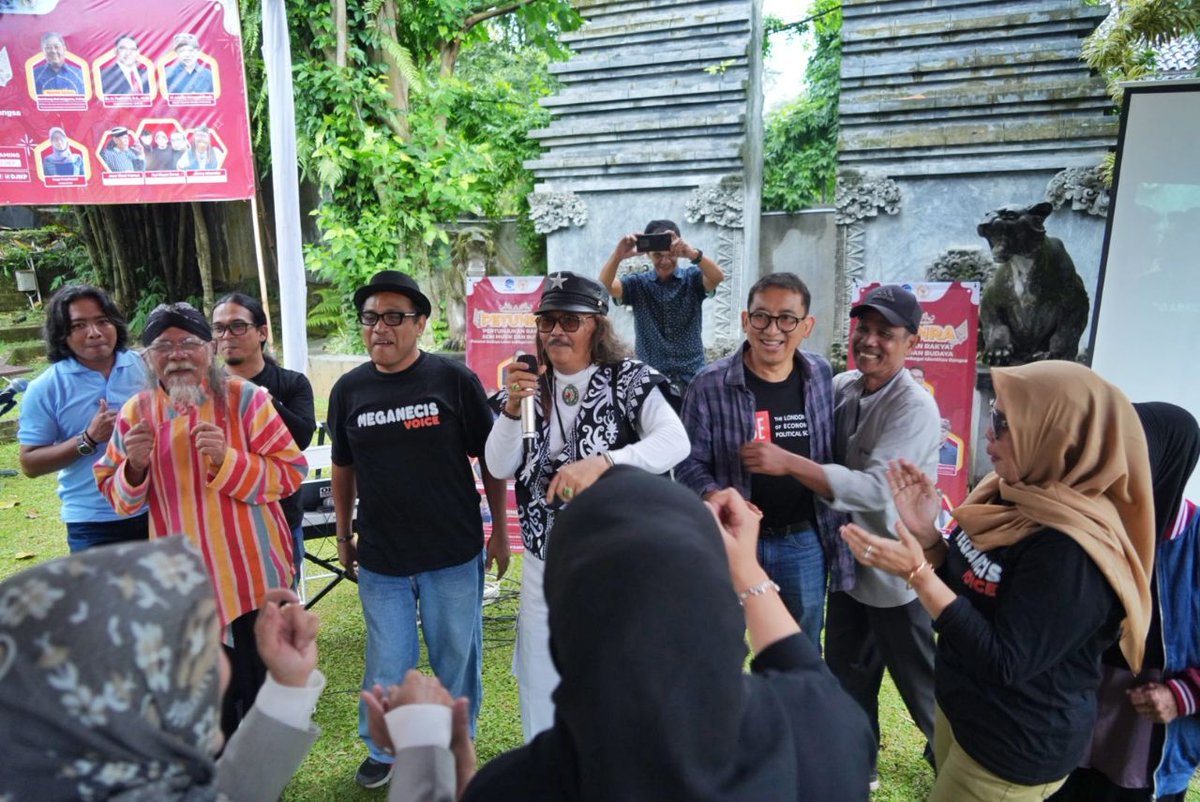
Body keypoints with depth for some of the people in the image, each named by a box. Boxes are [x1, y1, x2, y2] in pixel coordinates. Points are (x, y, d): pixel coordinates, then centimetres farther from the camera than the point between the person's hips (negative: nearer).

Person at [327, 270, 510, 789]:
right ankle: (382, 750, 39)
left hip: (454, 553, -2)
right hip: (380, 557, 2)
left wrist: (500, 530, -2)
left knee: (456, 657, 14)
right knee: (386, 664, 13)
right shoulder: (348, 390, 1)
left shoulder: (454, 380, -8)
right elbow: (343, 467, 12)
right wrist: (343, 536, 15)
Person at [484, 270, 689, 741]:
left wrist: (601, 462, -38)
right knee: (539, 678, 18)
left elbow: (675, 441, -26)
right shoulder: (530, 385, 3)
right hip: (543, 560, 5)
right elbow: (500, 467, -2)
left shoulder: (629, 380, -10)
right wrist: (512, 406, -19)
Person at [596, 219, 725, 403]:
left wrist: (692, 253, -39)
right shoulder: (638, 284, 4)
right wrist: (617, 256, -34)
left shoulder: (692, 279, 2)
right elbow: (604, 287, -12)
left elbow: (718, 277, -18)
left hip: (692, 380, 0)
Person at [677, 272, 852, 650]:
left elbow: (835, 452, 10)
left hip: (805, 541, 3)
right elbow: (689, 463, -10)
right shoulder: (710, 385, -14)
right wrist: (715, 497, -27)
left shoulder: (821, 375, -1)